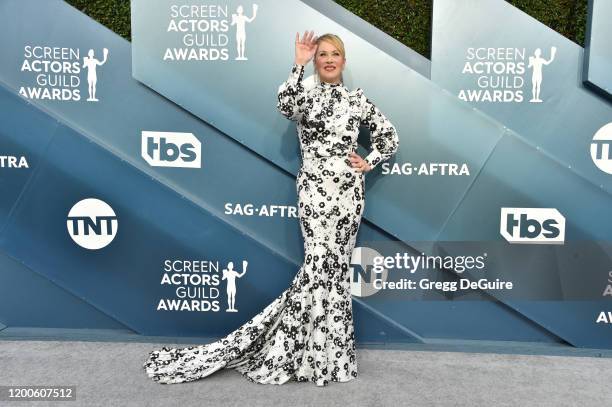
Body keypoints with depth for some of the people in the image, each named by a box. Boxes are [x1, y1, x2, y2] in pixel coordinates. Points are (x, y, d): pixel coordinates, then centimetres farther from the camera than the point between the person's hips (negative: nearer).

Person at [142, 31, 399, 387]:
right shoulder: (305, 94, 5)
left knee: (336, 261, 5)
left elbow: (390, 137, 18)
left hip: (349, 188, 3)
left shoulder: (358, 99, 12)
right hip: (314, 187, -3)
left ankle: (324, 348, 19)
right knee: (321, 260, -11)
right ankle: (320, 355, 3)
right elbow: (286, 105, -20)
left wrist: (369, 163, 6)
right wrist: (299, 63, -20)